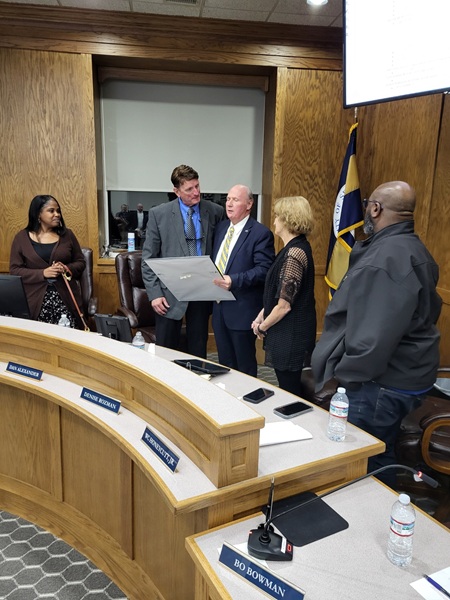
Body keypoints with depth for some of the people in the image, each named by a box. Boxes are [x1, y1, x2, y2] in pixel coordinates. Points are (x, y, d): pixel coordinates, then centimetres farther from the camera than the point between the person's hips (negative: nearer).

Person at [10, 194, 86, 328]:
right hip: (36, 299, -1)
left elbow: (81, 262, 11)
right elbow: (14, 270, 0)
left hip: (66, 297, 1)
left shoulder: (67, 234, 8)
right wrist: (43, 273, -14)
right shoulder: (22, 237, 4)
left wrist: (67, 268, -11)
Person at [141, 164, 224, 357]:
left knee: (198, 349, 13)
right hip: (170, 291, -1)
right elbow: (148, 258, -1)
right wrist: (154, 293, -8)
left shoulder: (215, 211, 1)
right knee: (165, 350, 7)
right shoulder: (158, 214, -3)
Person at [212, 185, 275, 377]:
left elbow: (264, 269, -19)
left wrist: (234, 281, -27)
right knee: (224, 362, 19)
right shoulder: (221, 227, 12)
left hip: (242, 309, -7)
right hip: (219, 305, 7)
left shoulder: (261, 233, -11)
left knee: (245, 365, 9)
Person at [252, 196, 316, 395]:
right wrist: (261, 316, 6)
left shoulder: (294, 253, -22)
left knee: (289, 391, 6)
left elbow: (284, 305, -22)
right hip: (287, 333, 10)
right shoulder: (296, 247, 10)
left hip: (290, 336, -9)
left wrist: (262, 327, -7)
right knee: (289, 388, 20)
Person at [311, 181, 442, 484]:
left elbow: (375, 334, -30)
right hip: (402, 374, 10)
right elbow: (427, 311, 19)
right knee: (379, 454, 23)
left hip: (383, 382, -10)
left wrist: (348, 373, -16)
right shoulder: (412, 248, 10)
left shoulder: (386, 258, -25)